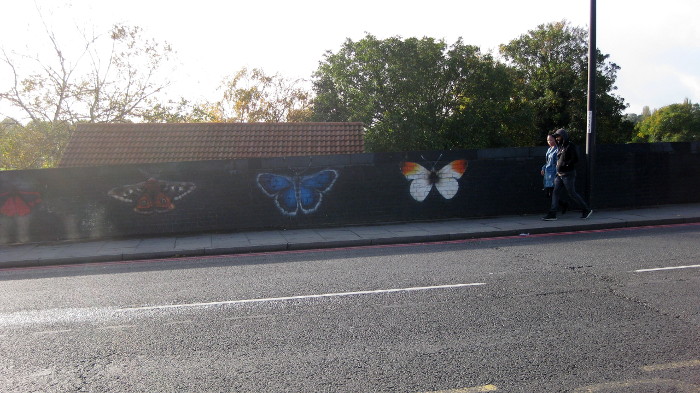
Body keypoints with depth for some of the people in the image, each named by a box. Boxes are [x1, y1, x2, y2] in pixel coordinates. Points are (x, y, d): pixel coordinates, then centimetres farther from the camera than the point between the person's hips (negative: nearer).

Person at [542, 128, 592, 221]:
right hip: (559, 174, 8)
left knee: (572, 194, -3)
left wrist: (565, 164, -19)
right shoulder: (560, 147, 15)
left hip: (568, 174, -8)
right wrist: (558, 167, 11)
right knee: (556, 193, 1)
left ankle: (586, 210, 13)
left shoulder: (570, 146, -10)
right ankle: (552, 214, 0)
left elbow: (575, 159, -18)